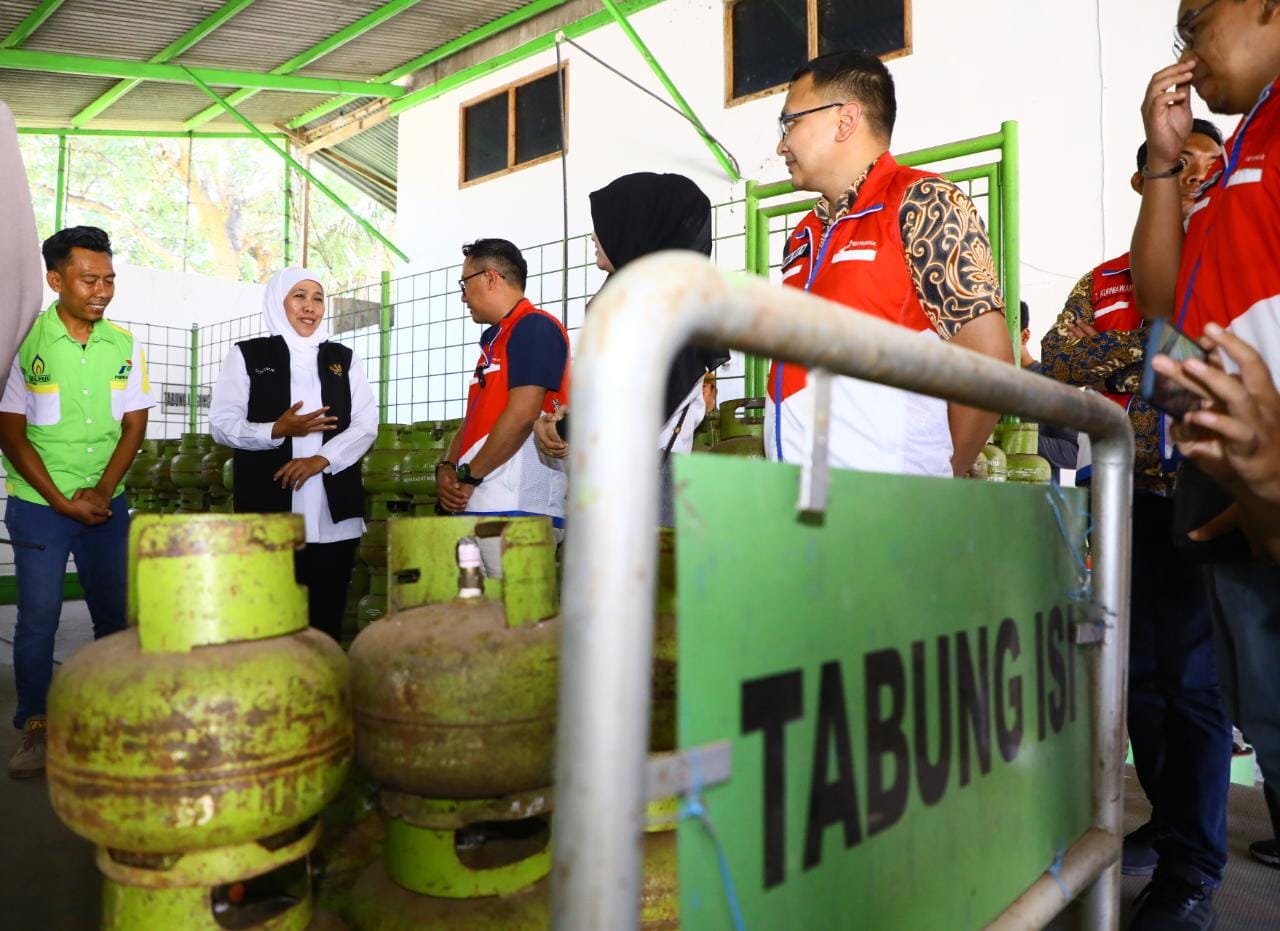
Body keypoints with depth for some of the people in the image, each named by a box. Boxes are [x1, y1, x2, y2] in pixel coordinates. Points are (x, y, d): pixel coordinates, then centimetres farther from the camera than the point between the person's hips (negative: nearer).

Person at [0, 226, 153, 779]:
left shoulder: (123, 345, 3)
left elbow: (134, 426, 4)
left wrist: (101, 492, -8)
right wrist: (62, 501, -11)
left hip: (107, 504, 3)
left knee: (115, 614, 7)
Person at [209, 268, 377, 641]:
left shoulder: (343, 358, 15)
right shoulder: (247, 355, 8)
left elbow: (367, 423, 6)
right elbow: (221, 423, 2)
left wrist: (322, 459, -10)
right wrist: (277, 431, -15)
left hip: (334, 513, 2)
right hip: (269, 510, -2)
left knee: (328, 615, 4)